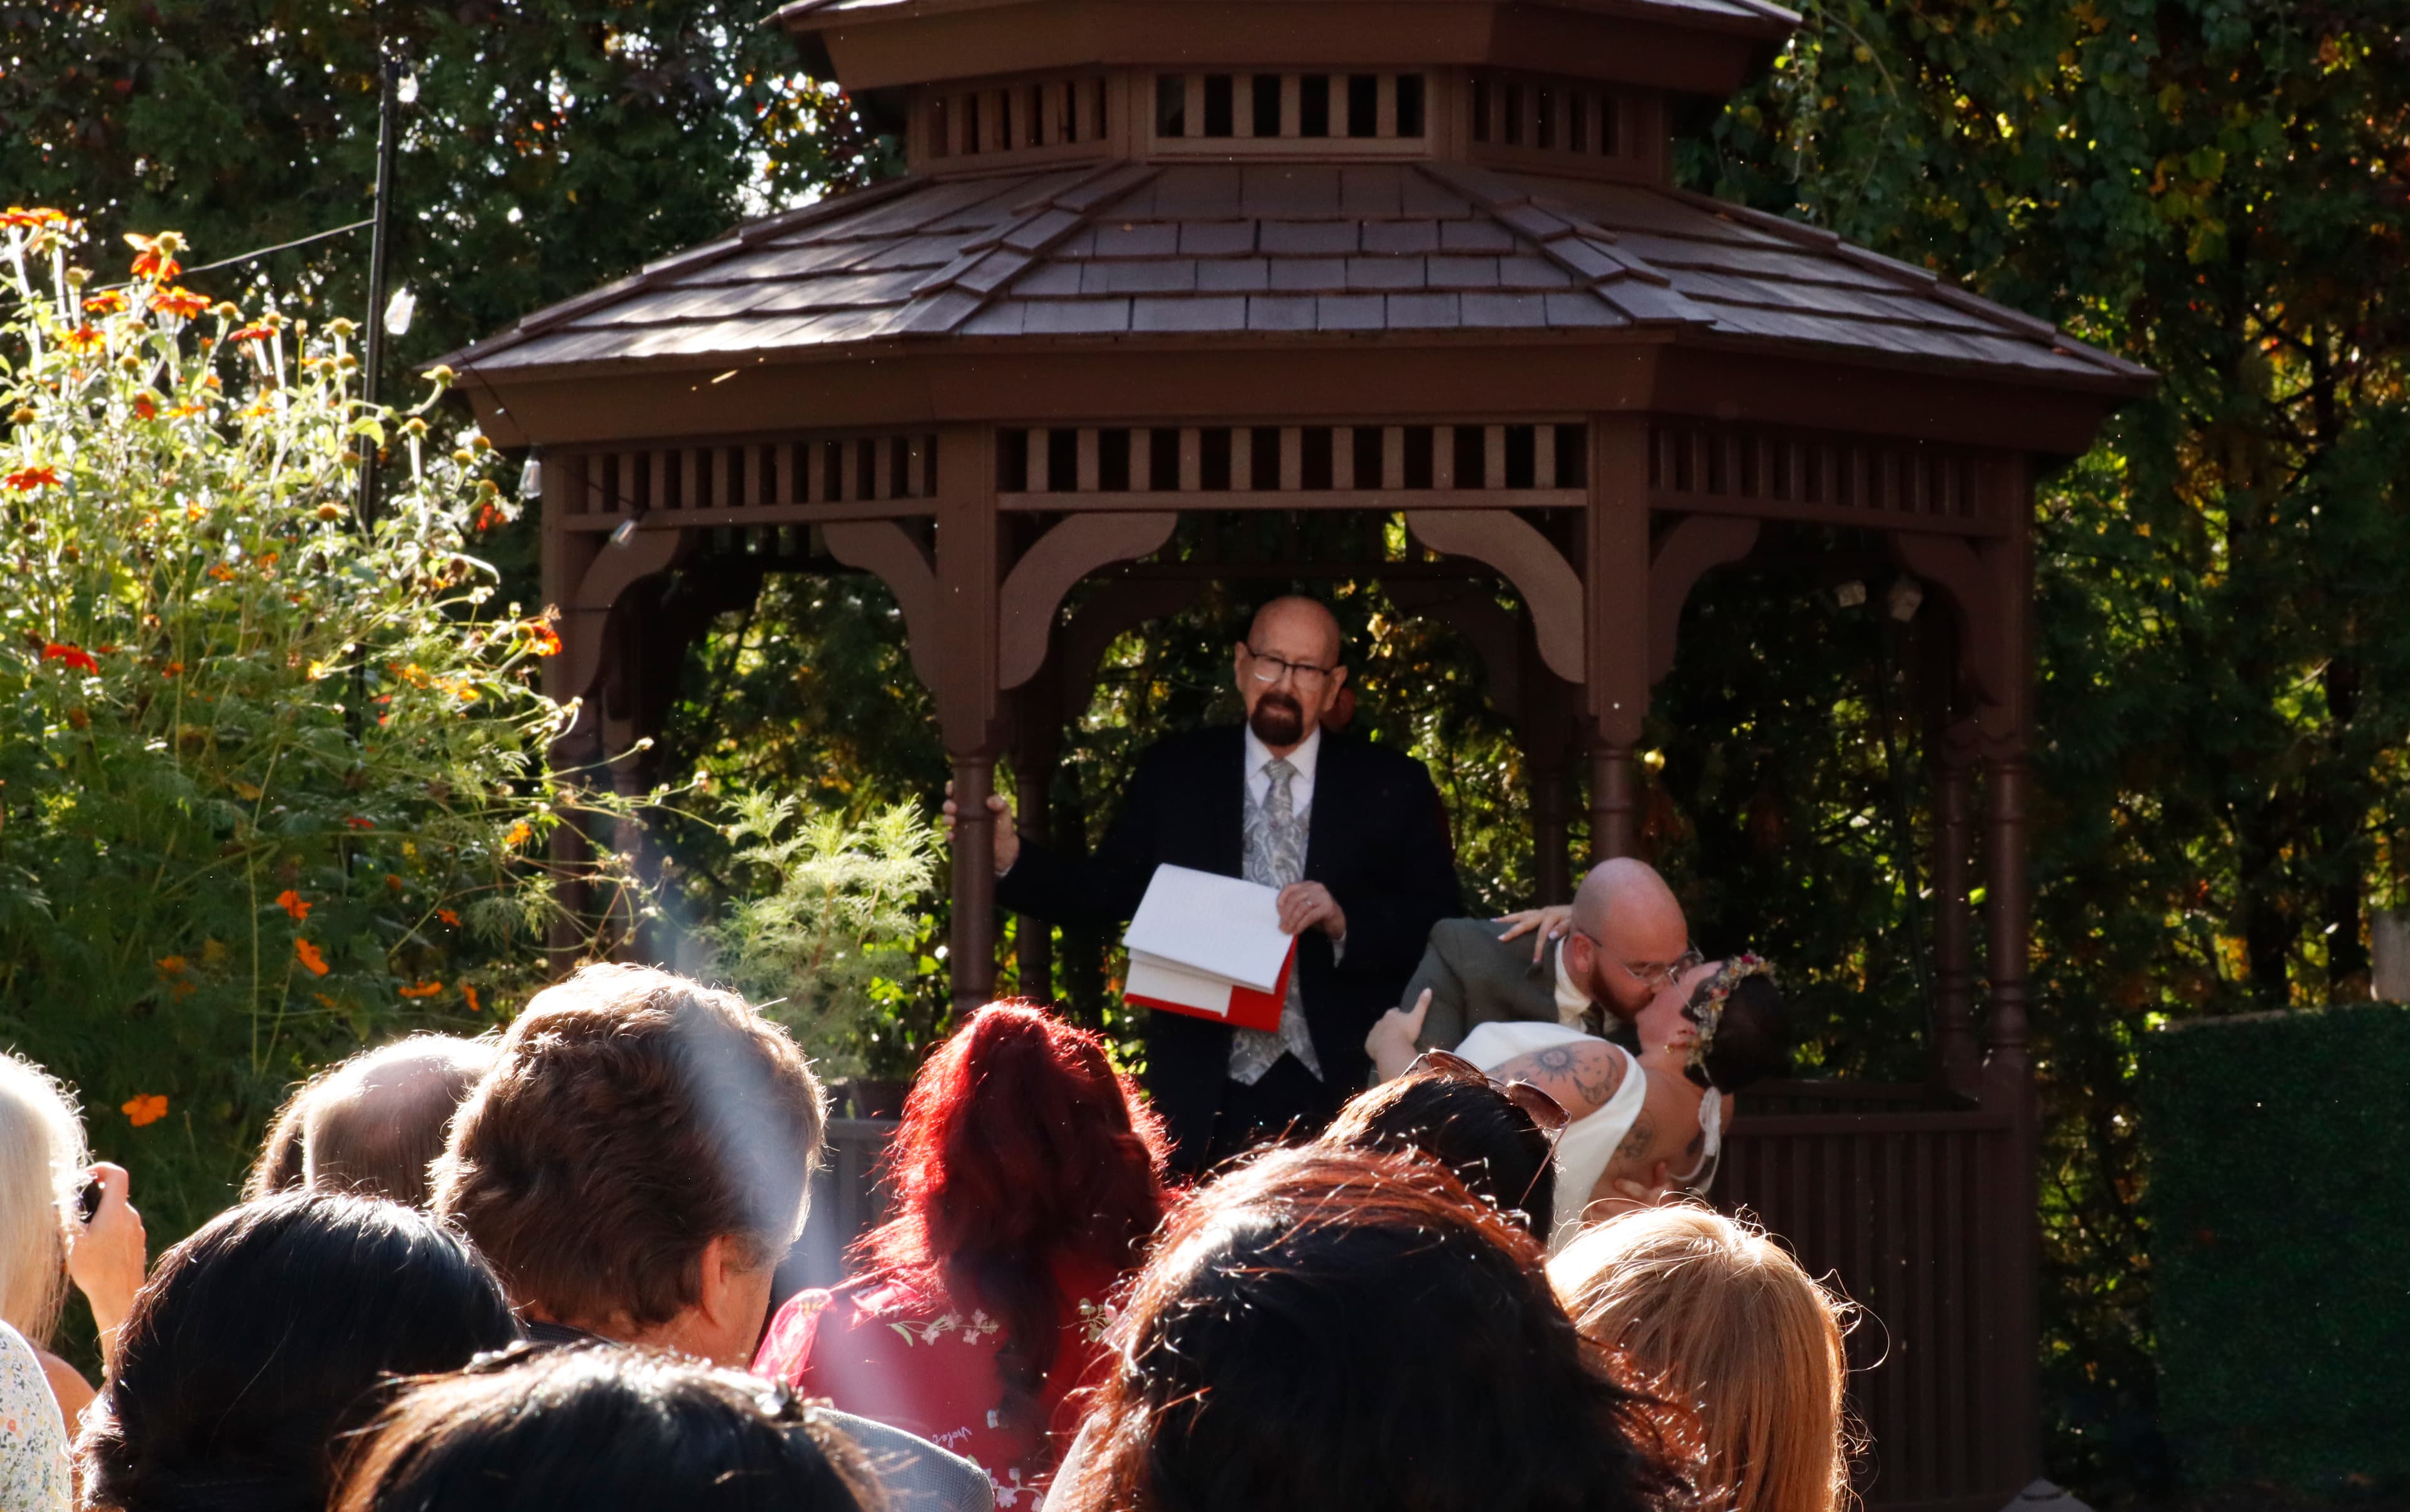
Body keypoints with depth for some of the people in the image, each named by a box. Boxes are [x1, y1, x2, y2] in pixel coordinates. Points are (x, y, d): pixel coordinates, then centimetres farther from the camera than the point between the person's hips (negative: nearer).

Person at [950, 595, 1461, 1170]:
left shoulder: (1392, 785, 6)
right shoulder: (1174, 775, 11)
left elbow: (1439, 923, 2)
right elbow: (1107, 890, 8)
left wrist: (1345, 922, -15)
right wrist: (1009, 856, -7)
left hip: (1344, 1091, -1)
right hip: (1208, 1098, 1)